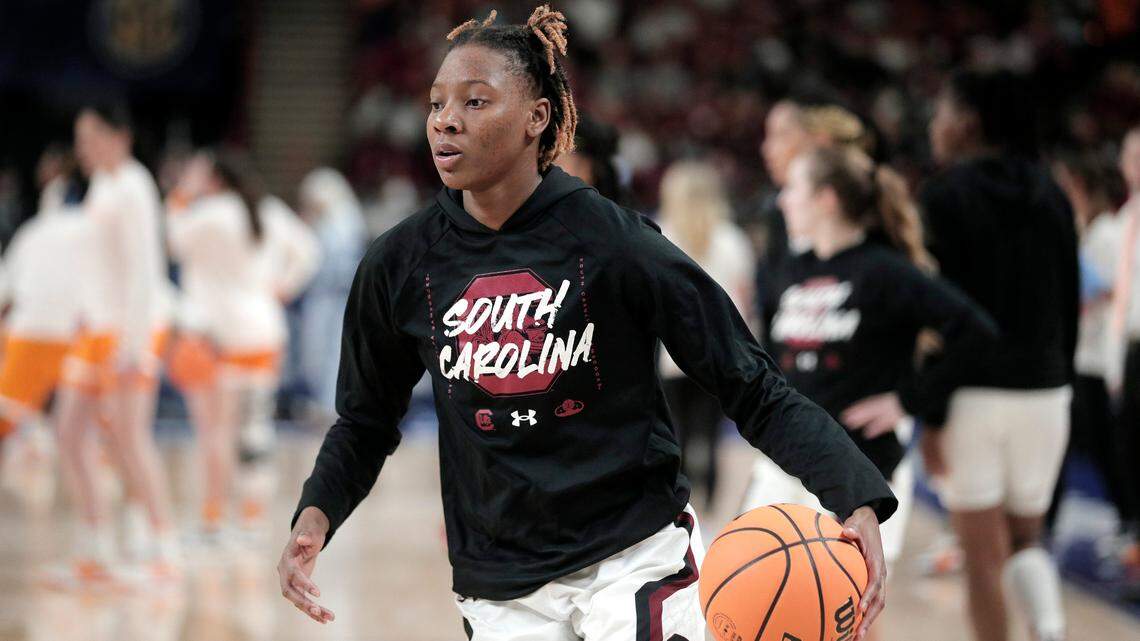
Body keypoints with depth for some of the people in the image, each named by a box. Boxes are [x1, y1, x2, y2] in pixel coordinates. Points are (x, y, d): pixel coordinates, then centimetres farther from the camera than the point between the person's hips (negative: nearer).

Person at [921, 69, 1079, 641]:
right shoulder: (1050, 193, 8)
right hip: (1044, 389, 5)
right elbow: (1069, 301, 9)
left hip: (973, 393, -5)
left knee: (984, 556, 4)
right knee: (1025, 538, 17)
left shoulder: (948, 193, -7)